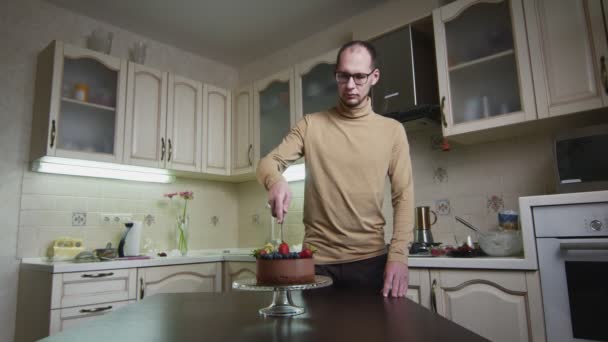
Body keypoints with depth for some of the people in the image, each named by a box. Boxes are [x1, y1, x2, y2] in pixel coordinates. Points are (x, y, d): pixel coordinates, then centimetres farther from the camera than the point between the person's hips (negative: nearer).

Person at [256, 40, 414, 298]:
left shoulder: (392, 131, 2)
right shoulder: (310, 125, 3)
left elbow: (403, 197, 0)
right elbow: (268, 162, -1)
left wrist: (398, 255, -11)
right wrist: (275, 181, -26)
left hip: (371, 259, 0)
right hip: (317, 259, 0)